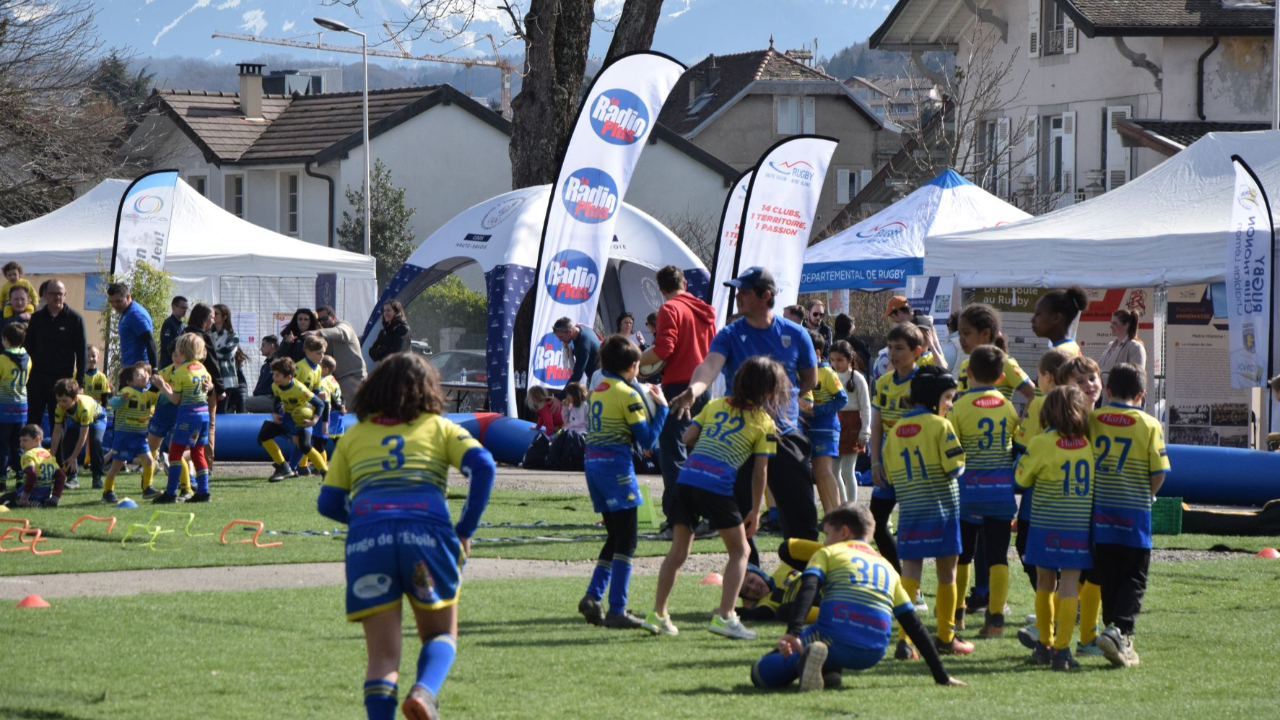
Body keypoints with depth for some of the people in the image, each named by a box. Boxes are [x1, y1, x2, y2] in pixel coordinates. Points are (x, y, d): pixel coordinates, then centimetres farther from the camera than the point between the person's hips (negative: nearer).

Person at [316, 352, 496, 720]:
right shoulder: (439, 427, 20)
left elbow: (328, 503, 19)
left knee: (382, 657, 5)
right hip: (427, 529, -1)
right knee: (442, 634, 16)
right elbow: (482, 465, 3)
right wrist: (466, 529, 7)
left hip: (366, 536, 1)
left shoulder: (355, 435, 24)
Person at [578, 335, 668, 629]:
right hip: (616, 465, -8)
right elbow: (647, 440, -9)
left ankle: (592, 597, 8)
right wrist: (661, 407, 2)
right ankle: (617, 610, -9)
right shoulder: (628, 395, -10)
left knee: (616, 537, 17)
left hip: (592, 462, 8)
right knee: (626, 539, -5)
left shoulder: (596, 391, 14)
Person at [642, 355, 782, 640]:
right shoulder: (764, 423, 7)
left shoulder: (715, 405, 18)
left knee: (679, 549, 16)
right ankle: (724, 616, -3)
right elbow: (760, 472, 5)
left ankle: (658, 615, 16)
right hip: (717, 486, -4)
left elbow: (688, 437, 11)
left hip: (687, 478, 4)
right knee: (739, 550, 10)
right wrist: (755, 511, 13)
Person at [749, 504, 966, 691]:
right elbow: (915, 626, 25)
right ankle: (831, 670, 5)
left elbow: (808, 589, -5)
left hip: (834, 637, -5)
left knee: (762, 673, 7)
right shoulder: (887, 568, 28)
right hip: (873, 655, 5)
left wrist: (793, 632, -20)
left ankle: (807, 658, -22)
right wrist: (941, 675, 26)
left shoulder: (828, 553, 17)